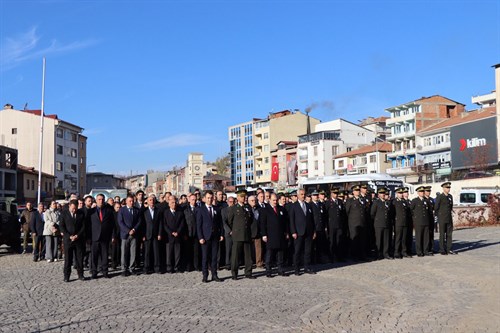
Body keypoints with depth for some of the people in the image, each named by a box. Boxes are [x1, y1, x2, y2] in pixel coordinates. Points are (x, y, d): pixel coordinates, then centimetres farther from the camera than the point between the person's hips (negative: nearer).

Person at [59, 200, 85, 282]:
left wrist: (77, 235, -8)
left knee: (80, 258, 4)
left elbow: (83, 226, 3)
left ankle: (80, 275, 13)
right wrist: (69, 236, -11)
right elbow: (62, 226, -2)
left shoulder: (81, 213, 4)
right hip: (67, 239, -1)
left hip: (79, 239, 1)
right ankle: (66, 276, 9)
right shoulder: (64, 213, 0)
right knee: (68, 259, 2)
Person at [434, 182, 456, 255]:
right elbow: (436, 208, -6)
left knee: (449, 234, 7)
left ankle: (448, 249, 14)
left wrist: (449, 213, 14)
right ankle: (442, 250, 6)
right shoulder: (439, 197, -9)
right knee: (442, 235, 1)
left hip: (449, 218, 6)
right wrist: (439, 215, 1)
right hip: (442, 219, -6)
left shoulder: (450, 196, 10)